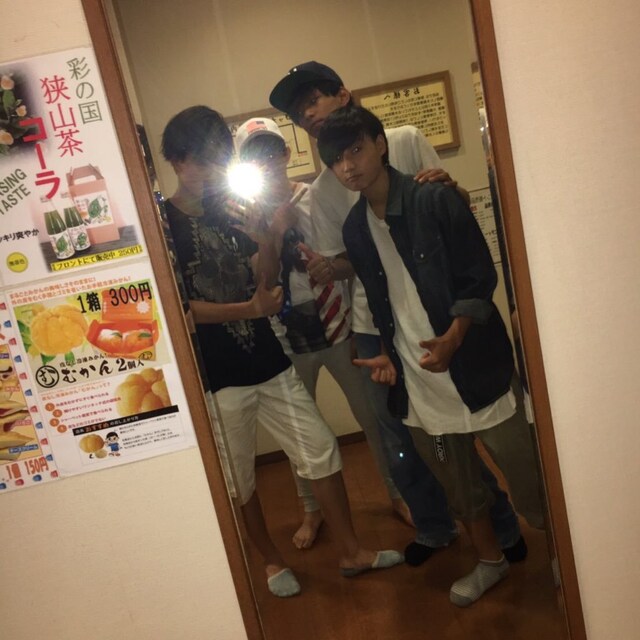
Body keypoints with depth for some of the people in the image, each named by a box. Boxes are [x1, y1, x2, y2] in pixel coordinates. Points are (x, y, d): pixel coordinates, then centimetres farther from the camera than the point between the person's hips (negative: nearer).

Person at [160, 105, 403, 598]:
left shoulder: (230, 212, 7)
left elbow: (263, 279, 7)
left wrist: (270, 236, -9)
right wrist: (250, 308, -18)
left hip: (271, 363, 5)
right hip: (216, 379, -5)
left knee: (321, 452, 8)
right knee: (237, 481, 12)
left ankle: (352, 552, 25)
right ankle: (272, 560, 36)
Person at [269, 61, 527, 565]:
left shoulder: (406, 141, 1)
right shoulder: (323, 190, 8)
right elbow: (339, 262, 7)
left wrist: (449, 187, -20)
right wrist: (327, 268, -14)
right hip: (375, 325, 3)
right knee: (400, 439, 12)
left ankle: (501, 528, 31)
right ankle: (434, 528, 36)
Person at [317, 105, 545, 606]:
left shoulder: (436, 201, -11)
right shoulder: (355, 228, 5)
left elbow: (480, 279, -11)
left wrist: (453, 338, -24)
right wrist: (386, 352, 4)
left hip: (475, 364, -4)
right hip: (415, 381, 5)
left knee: (526, 475, 6)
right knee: (460, 487, 18)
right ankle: (491, 561, 41)